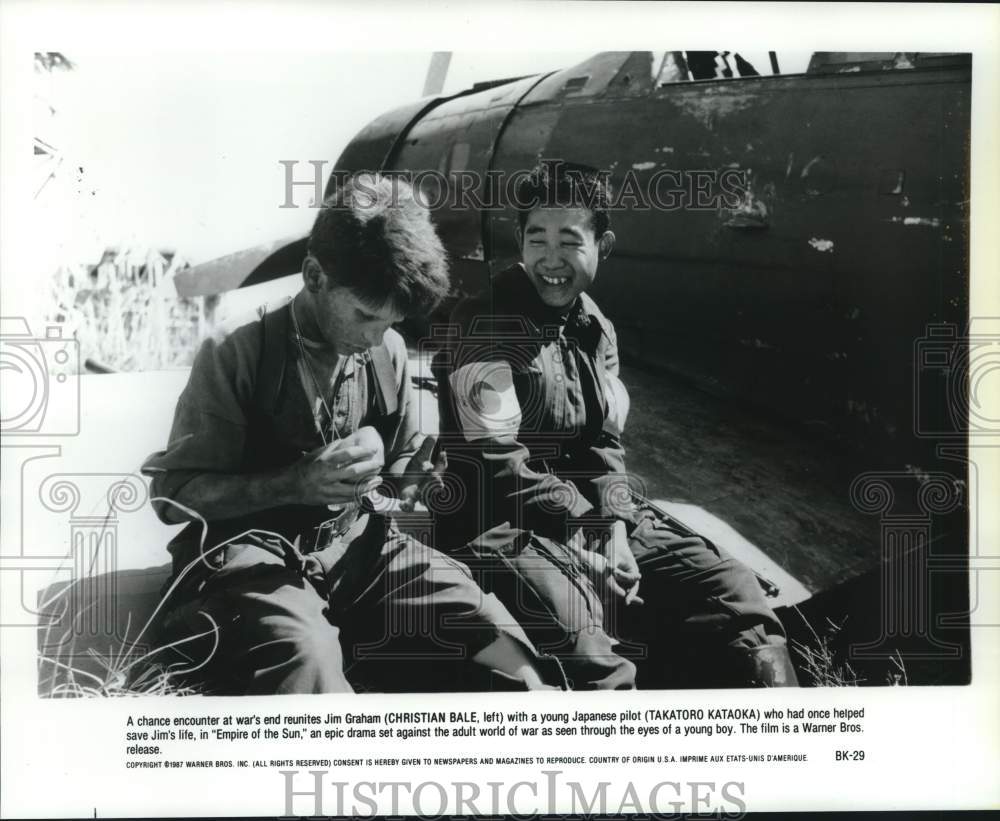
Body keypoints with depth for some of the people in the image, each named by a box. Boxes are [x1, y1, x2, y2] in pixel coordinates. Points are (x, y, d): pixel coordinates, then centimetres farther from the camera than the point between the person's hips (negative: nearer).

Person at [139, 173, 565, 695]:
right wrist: (297, 483, -21)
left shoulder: (388, 351, 6)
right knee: (308, 663, -37)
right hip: (254, 559, -4)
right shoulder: (235, 355, -8)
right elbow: (173, 493, -8)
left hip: (359, 545, 4)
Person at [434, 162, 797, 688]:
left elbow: (605, 445, 10)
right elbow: (497, 464, -15)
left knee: (732, 591, -5)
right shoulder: (485, 327, -10)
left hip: (597, 521, 7)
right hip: (509, 526, -7)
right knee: (585, 651, -35)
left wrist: (616, 528, -8)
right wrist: (593, 532, -15)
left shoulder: (597, 331, 13)